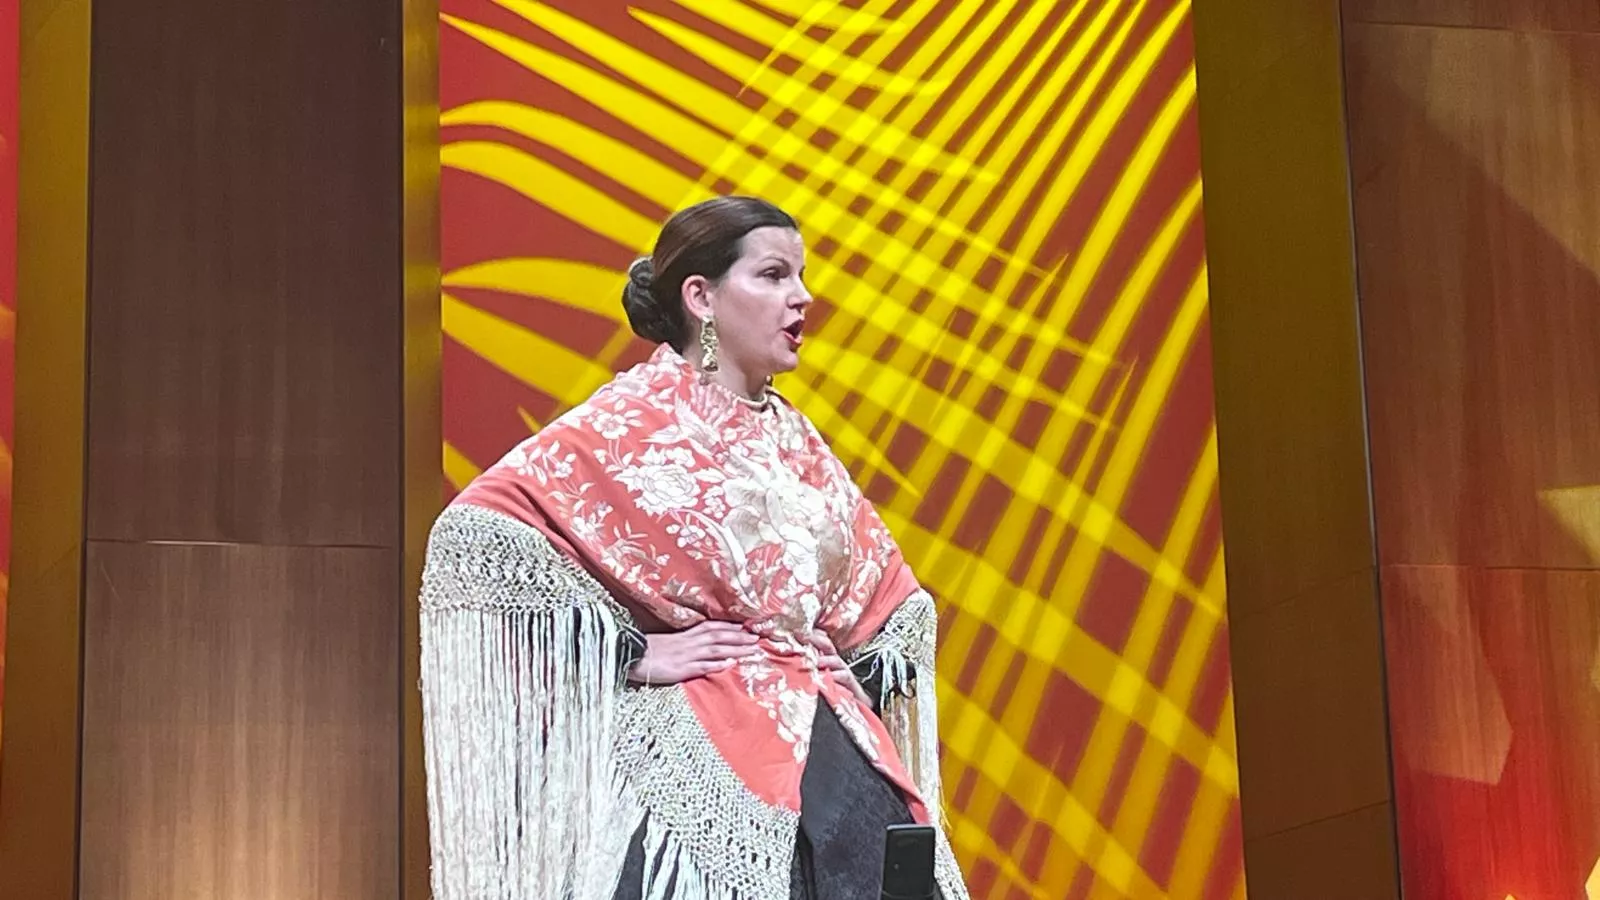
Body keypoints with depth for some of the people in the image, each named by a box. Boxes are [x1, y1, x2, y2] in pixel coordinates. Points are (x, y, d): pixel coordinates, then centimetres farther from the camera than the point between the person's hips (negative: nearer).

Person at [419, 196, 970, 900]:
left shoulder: (793, 440, 14)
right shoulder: (629, 423, -6)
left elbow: (889, 599, 25)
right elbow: (470, 538, -18)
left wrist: (863, 682, 6)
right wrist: (631, 652, -16)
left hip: (828, 761, 7)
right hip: (697, 769, -6)